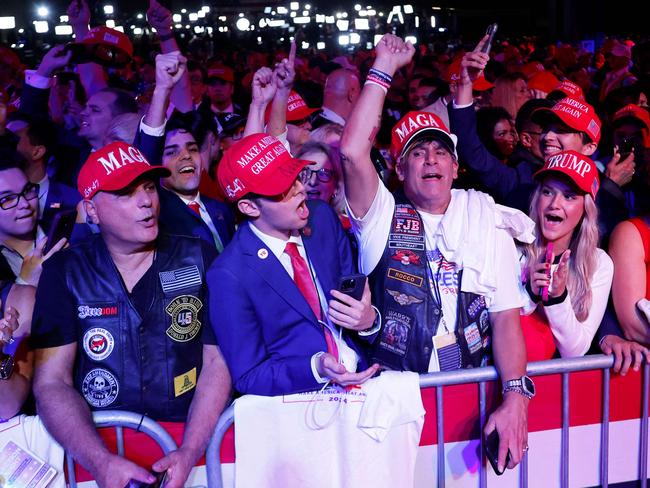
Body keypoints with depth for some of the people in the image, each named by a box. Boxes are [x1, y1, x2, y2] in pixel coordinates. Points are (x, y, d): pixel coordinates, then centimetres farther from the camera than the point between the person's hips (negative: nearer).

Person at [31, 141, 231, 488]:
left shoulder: (199, 260, 4)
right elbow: (52, 382, -3)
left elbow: (218, 360, 2)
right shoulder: (64, 273, 2)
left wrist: (189, 452, -13)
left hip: (193, 431, 1)